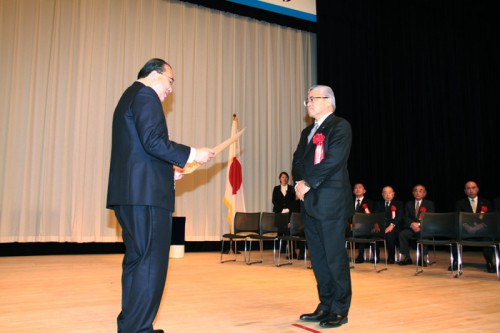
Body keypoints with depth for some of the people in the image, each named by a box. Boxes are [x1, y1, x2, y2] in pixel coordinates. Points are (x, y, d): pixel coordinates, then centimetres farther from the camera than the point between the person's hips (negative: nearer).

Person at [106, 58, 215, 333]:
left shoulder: (129, 97, 26)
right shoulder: (146, 96, -5)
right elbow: (153, 142, -18)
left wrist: (167, 171, 23)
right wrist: (192, 154, -11)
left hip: (128, 193, 11)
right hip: (147, 194, -11)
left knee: (137, 260, 14)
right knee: (152, 262, -7)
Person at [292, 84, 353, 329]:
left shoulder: (340, 126, -3)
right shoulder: (307, 132, 21)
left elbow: (333, 160, -16)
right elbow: (297, 161, 15)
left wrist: (308, 183, -14)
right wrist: (299, 184, -3)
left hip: (331, 202, -8)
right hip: (310, 203, 8)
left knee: (335, 257, -2)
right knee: (318, 258, 11)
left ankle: (340, 310, 10)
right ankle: (325, 306, 22)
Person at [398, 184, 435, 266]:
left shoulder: (429, 204, 11)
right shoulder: (408, 204, 17)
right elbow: (406, 218, 5)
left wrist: (419, 224, -20)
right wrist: (412, 224, -19)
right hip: (411, 228, 2)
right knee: (402, 234, -28)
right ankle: (407, 258, -18)